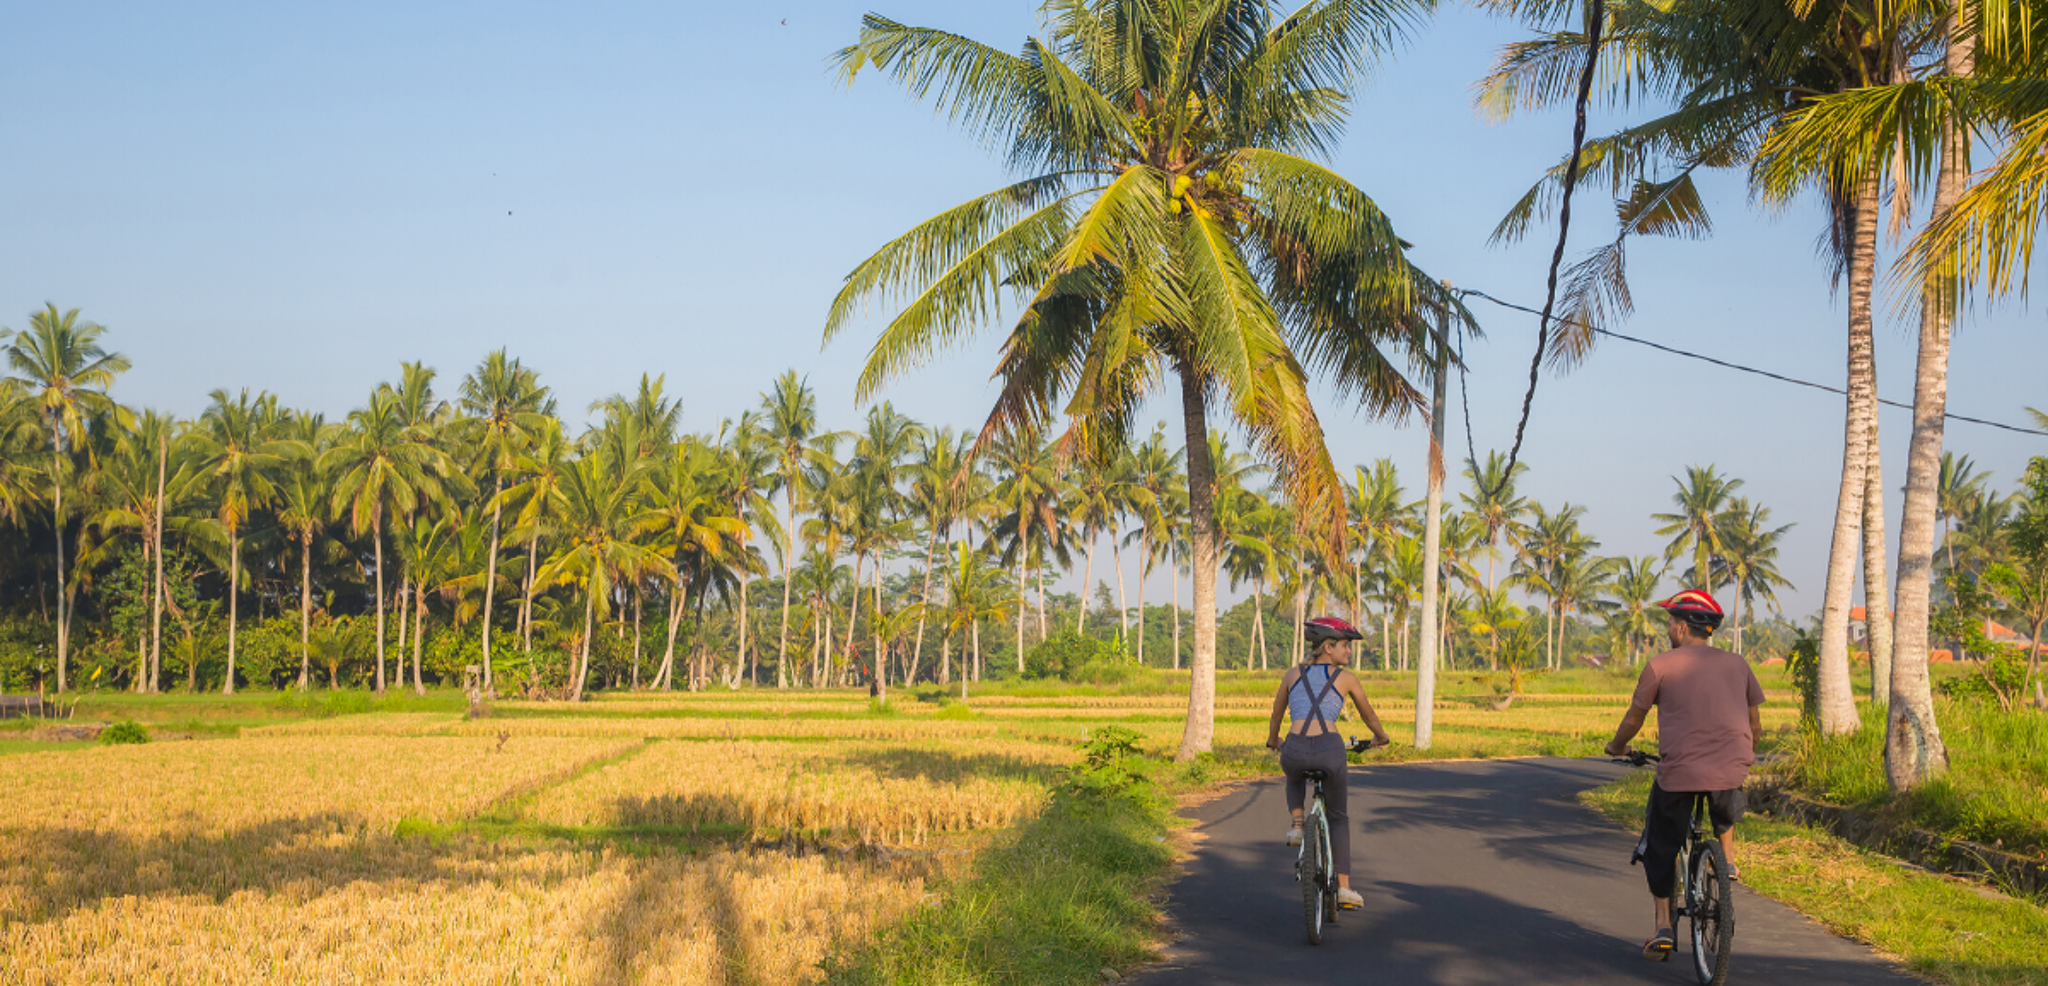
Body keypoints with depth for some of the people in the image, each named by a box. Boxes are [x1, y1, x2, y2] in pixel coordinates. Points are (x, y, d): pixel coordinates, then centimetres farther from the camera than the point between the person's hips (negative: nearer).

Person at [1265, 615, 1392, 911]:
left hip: (1294, 750, 2)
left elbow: (1276, 713, 33)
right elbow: (1368, 714, 27)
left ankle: (1297, 825, 17)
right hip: (1330, 749, -2)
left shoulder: (1293, 674, 19)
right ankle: (1344, 887, 13)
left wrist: (1273, 741, 53)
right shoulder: (1346, 678, 12)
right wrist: (1381, 737, 47)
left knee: (1295, 776, 41)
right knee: (1339, 817, 21)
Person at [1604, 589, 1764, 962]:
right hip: (1732, 769, 3)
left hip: (1679, 771, -3)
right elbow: (1755, 725, 20)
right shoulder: (1736, 664, 13)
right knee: (1726, 805, 40)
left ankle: (1663, 926, 8)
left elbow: (1635, 717, 12)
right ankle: (1728, 862, 30)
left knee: (1660, 846, 14)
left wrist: (1617, 746, 31)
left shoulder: (1661, 665, 2)